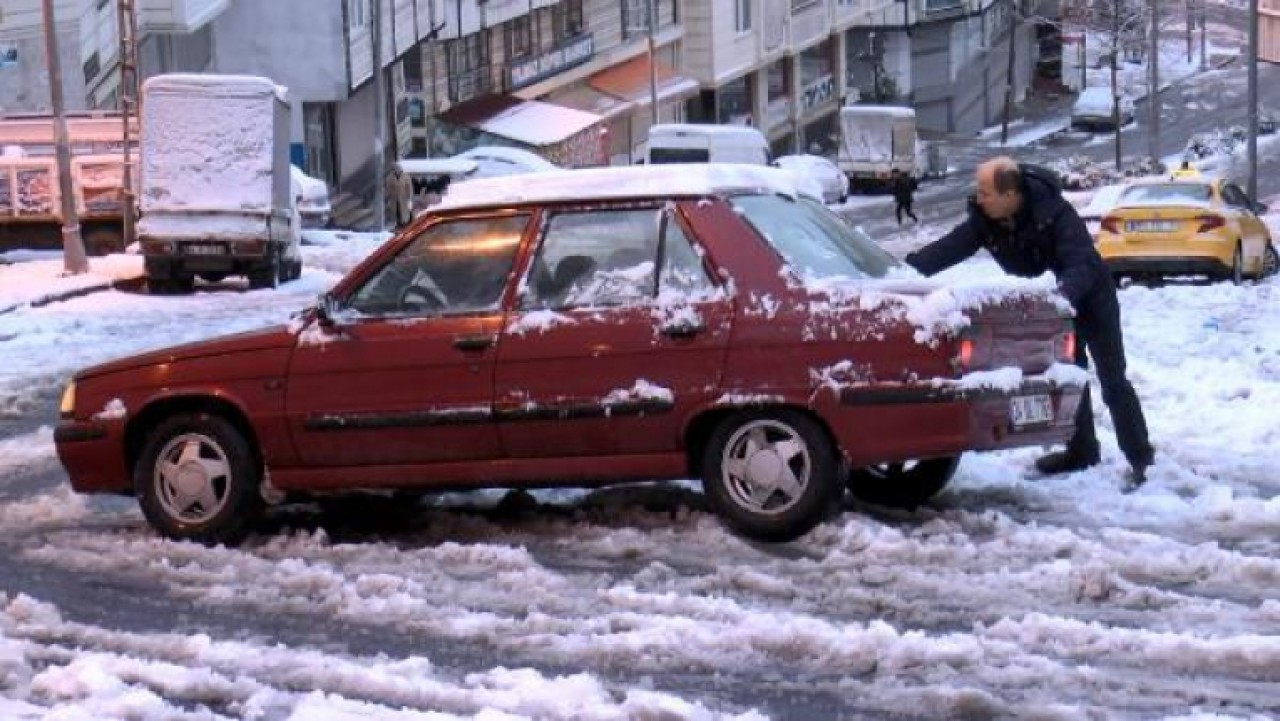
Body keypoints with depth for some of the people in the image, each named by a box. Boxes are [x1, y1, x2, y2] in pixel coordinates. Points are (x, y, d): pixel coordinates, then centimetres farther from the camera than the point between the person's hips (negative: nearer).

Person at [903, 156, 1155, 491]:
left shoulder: (1054, 214, -35)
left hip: (1091, 296, -7)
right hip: (1055, 301, 7)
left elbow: (1082, 264, -41)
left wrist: (1063, 294, -61)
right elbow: (949, 248, -21)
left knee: (1112, 381, -7)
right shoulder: (985, 220, -16)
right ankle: (1080, 449, 26)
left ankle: (1139, 456, -2)